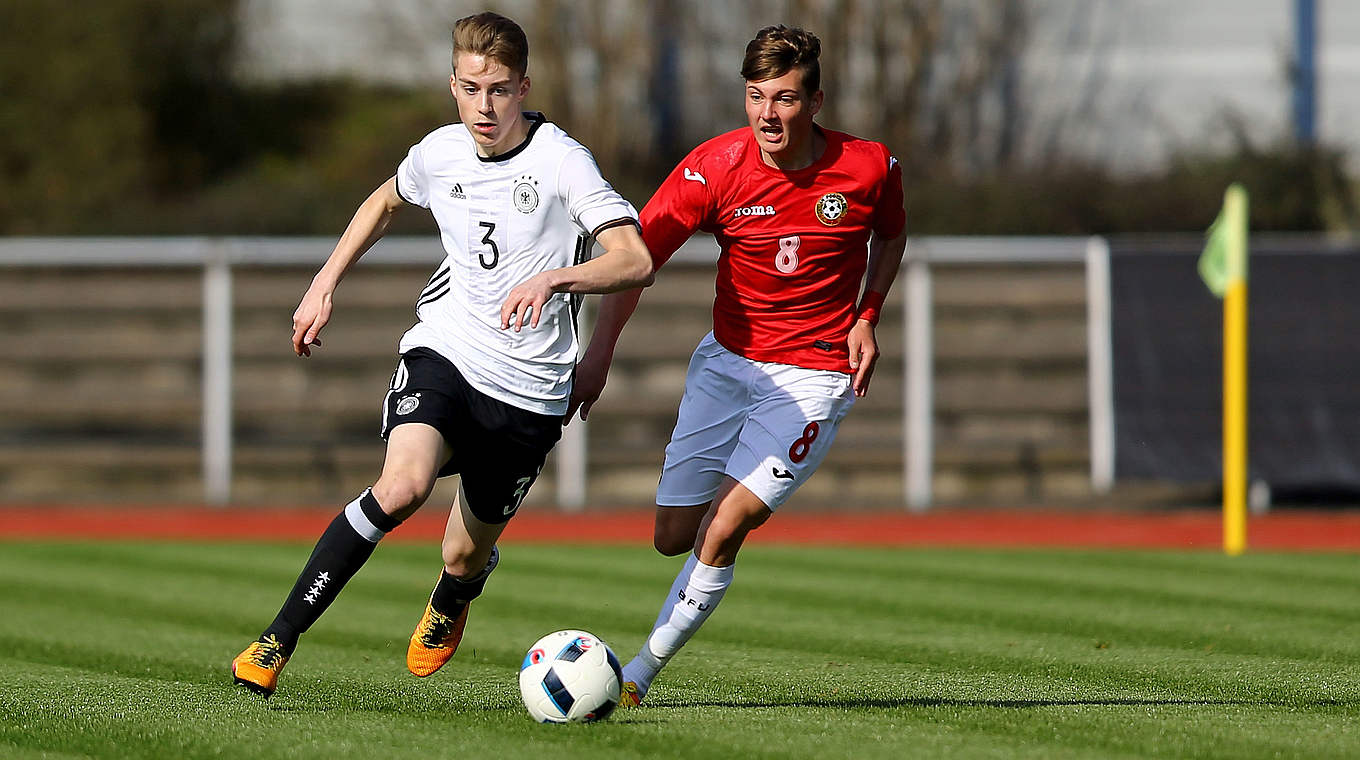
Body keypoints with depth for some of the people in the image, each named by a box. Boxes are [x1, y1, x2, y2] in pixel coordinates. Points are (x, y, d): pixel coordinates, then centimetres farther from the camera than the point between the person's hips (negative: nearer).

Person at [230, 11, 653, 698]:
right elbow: (388, 200, 26)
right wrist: (325, 284, 19)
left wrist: (553, 280, -39)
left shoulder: (561, 161, -13)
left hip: (529, 389, -1)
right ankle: (278, 641, -24)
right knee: (403, 485, -28)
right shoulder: (440, 153, 1)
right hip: (444, 353, 1)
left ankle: (448, 604, 52)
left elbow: (635, 262, -23)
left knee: (466, 556, 10)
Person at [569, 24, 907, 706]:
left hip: (815, 375, -3)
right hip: (726, 361, 3)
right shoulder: (716, 168, -15)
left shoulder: (869, 167, -13)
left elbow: (891, 235, 10)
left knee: (721, 531, -18)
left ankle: (642, 671, -5)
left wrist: (866, 318, -3)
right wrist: (601, 349, -21)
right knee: (674, 537, 5)